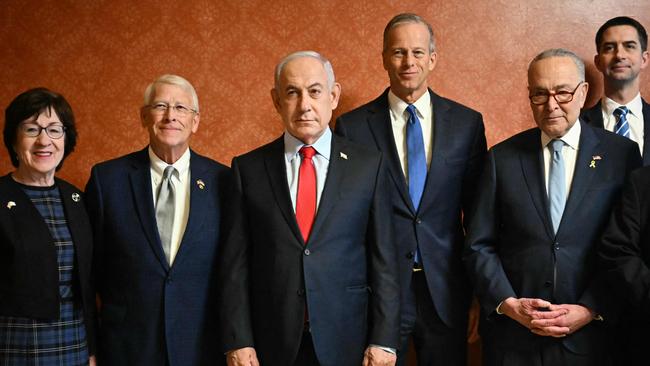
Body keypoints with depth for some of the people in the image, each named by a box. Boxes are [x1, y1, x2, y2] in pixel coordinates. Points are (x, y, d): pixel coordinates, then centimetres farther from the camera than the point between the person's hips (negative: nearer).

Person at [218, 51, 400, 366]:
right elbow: (235, 261, 0)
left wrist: (384, 341, -5)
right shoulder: (248, 168, 1)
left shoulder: (368, 165, 0)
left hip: (346, 341, 0)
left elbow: (383, 259, -1)